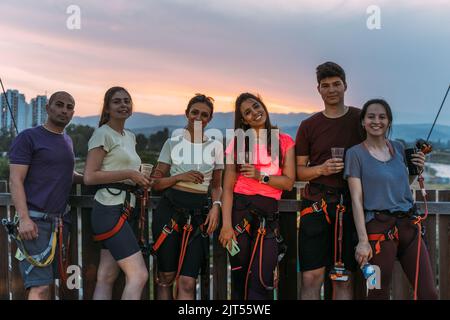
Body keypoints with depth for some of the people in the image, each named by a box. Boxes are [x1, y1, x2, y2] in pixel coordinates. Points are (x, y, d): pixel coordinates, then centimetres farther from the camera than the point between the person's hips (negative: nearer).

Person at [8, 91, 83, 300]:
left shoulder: (67, 141, 18)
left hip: (60, 221, 7)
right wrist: (24, 218, -20)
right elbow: (15, 180, -9)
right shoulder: (28, 137, -3)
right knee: (39, 287, -12)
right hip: (35, 220, -7)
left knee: (46, 282, 8)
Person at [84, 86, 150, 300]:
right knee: (139, 275, -13)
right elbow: (89, 177, -12)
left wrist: (140, 180, 9)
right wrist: (130, 174, -12)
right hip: (110, 209, -8)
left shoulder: (130, 137, 19)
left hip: (124, 208, 8)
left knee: (106, 278, 6)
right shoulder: (103, 134, -6)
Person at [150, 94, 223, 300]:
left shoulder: (215, 146, 9)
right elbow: (156, 182, 5)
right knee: (166, 277, 5)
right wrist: (180, 177, -12)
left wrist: (216, 206, -4)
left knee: (187, 282, -7)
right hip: (170, 210, 0)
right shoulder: (173, 142, 5)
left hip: (199, 214, 1)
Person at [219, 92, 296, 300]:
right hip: (239, 209, 0)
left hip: (269, 213, 0)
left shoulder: (284, 141, 8)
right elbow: (228, 188, 1)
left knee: (262, 281, -9)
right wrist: (226, 225, -9)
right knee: (240, 278, 6)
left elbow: (289, 182, 2)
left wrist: (261, 176, -15)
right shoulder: (238, 142, 7)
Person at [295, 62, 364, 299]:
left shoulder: (361, 119, 7)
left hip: (351, 205, 0)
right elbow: (298, 171, 9)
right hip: (316, 205, 0)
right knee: (311, 277, -2)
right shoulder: (309, 125, 9)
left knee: (344, 279, 4)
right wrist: (321, 169, -10)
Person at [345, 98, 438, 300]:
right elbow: (357, 200, -7)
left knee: (429, 292, 3)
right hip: (379, 227, -5)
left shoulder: (398, 148, 12)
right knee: (379, 293, 3)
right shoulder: (356, 153, -2)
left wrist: (417, 170, 5)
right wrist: (363, 240, -13)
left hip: (408, 224, 5)